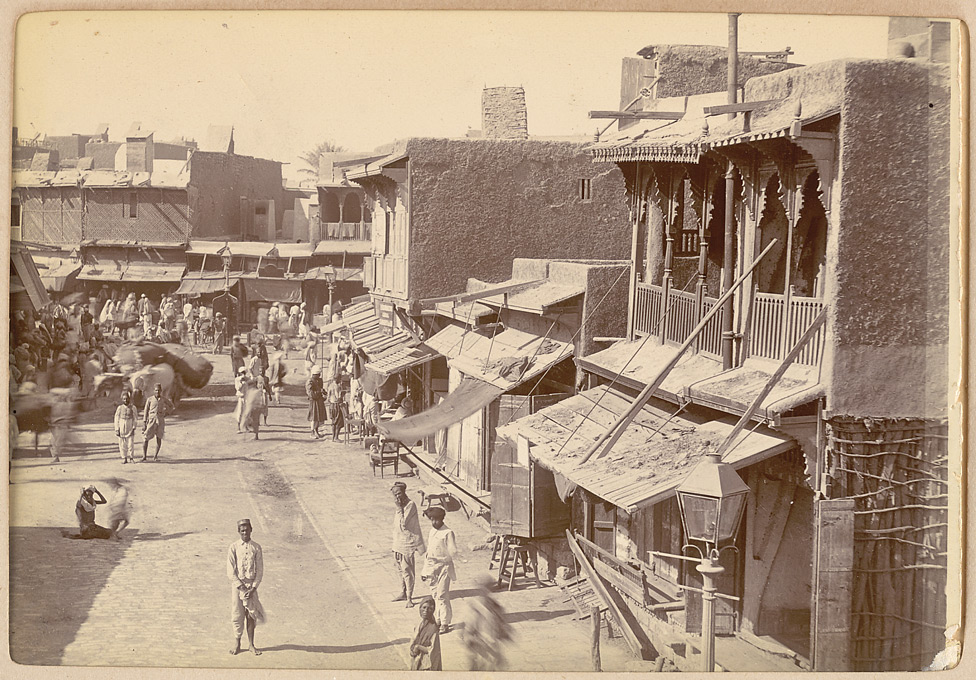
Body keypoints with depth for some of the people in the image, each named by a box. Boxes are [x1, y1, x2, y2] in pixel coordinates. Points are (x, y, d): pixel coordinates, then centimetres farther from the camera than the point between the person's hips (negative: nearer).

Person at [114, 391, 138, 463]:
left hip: (130, 429, -1)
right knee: (122, 445, 1)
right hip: (122, 429, 1)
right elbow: (117, 419, 5)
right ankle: (124, 458, 11)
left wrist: (133, 428, -5)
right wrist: (117, 430, 0)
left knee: (130, 444, -5)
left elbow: (135, 419, 3)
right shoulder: (120, 408, 3)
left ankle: (131, 457, 11)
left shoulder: (133, 408, 2)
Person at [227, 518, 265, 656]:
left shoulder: (256, 548, 0)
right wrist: (242, 588, -12)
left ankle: (251, 644, 14)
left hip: (251, 585, 1)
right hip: (237, 585, -1)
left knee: (251, 615, 4)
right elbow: (231, 572, -5)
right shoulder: (234, 547, -4)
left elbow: (260, 571, 1)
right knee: (237, 615, 3)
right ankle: (237, 642, 18)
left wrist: (253, 589, -9)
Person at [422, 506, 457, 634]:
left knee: (442, 596, -9)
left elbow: (453, 553, -15)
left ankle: (445, 624, -4)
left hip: (444, 567, -7)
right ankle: (439, 620, 23)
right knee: (435, 595, 12)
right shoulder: (431, 532, 10)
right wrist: (424, 570, 20)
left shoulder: (448, 533, -12)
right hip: (432, 567, 7)